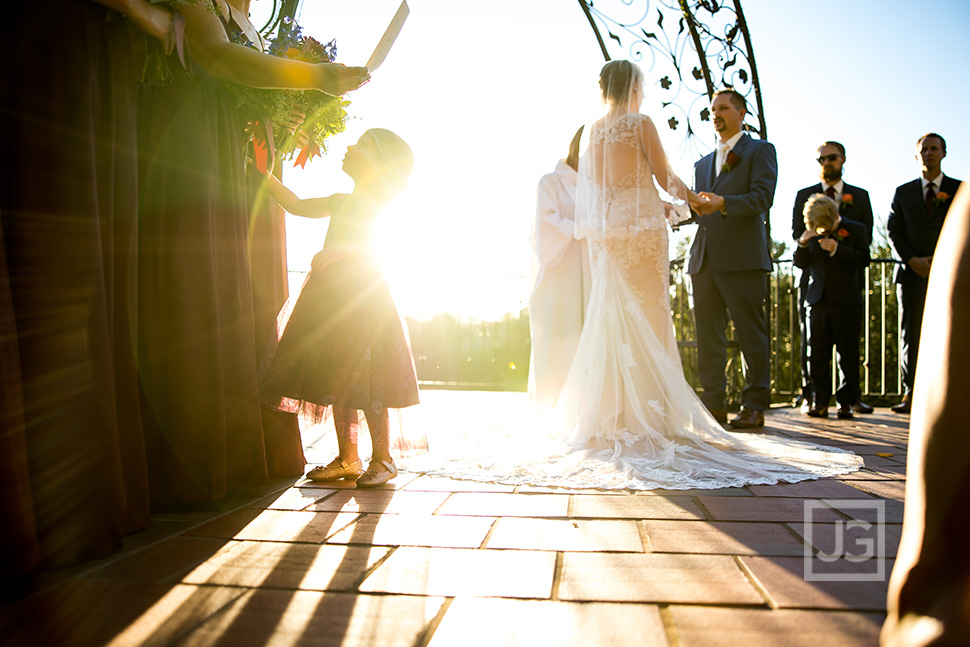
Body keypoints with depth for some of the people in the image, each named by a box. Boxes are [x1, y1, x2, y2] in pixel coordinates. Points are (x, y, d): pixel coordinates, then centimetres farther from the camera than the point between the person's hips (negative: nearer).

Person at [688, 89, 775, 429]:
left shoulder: (760, 150, 7)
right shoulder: (702, 164, 26)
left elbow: (762, 197, -8)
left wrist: (723, 204, -24)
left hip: (742, 257, -6)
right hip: (705, 259, 6)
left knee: (750, 334, -2)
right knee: (708, 334, 4)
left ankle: (754, 407, 4)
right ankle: (714, 405, 10)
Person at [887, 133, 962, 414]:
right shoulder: (903, 192, 15)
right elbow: (894, 231, 9)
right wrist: (912, 260, -6)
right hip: (913, 273, 1)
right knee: (911, 335, -2)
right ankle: (910, 395, 1)